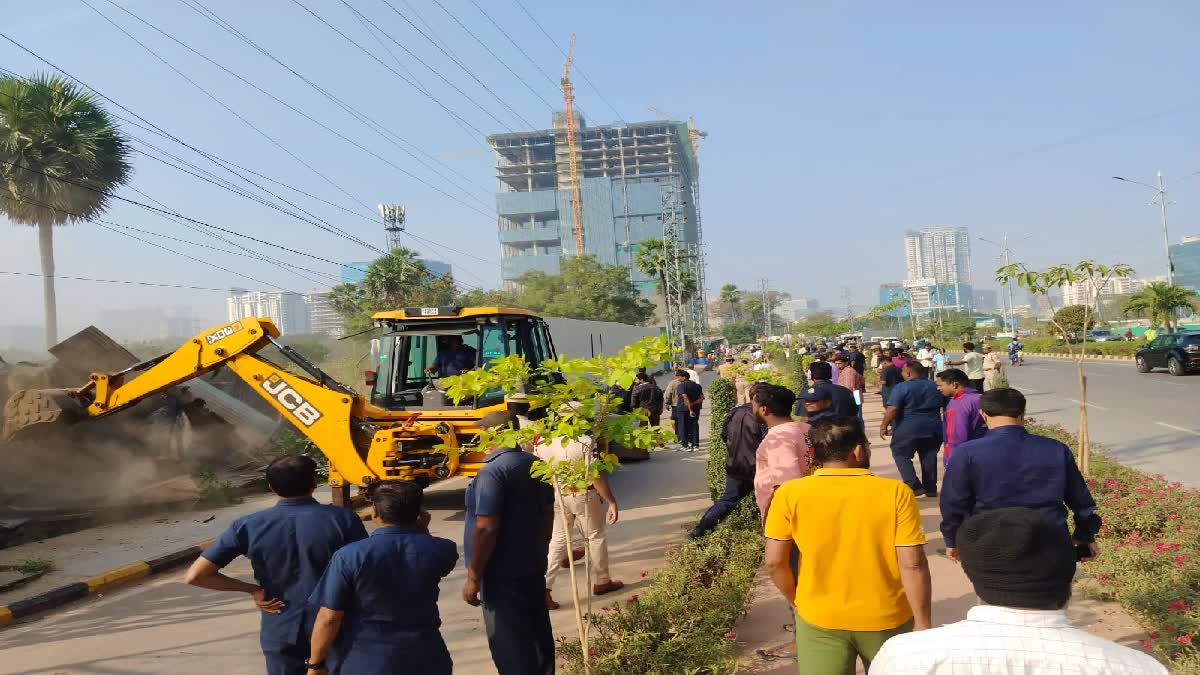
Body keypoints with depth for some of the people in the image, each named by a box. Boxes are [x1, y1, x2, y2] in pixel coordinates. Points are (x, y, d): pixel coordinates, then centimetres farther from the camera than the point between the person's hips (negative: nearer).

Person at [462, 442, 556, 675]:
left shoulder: (492, 472, -20)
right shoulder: (536, 464, 5)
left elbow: (486, 528, -24)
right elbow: (548, 513, 15)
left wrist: (473, 577, -15)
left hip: (503, 574, -8)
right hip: (534, 567, 8)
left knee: (510, 646, 1)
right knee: (538, 636, 18)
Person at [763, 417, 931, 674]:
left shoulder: (790, 494, -11)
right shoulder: (895, 493, -13)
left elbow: (774, 562, -9)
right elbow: (913, 564, -14)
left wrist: (798, 600, 8)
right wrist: (922, 622, -4)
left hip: (819, 621, -1)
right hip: (886, 619, 1)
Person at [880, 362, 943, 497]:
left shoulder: (901, 387, -11)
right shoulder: (934, 386, 8)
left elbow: (892, 409, -17)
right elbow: (942, 406, 17)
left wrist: (884, 425, -9)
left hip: (908, 429, -5)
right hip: (932, 429, 6)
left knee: (901, 455, 5)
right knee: (929, 457, 14)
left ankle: (914, 486, -6)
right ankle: (931, 488, 18)